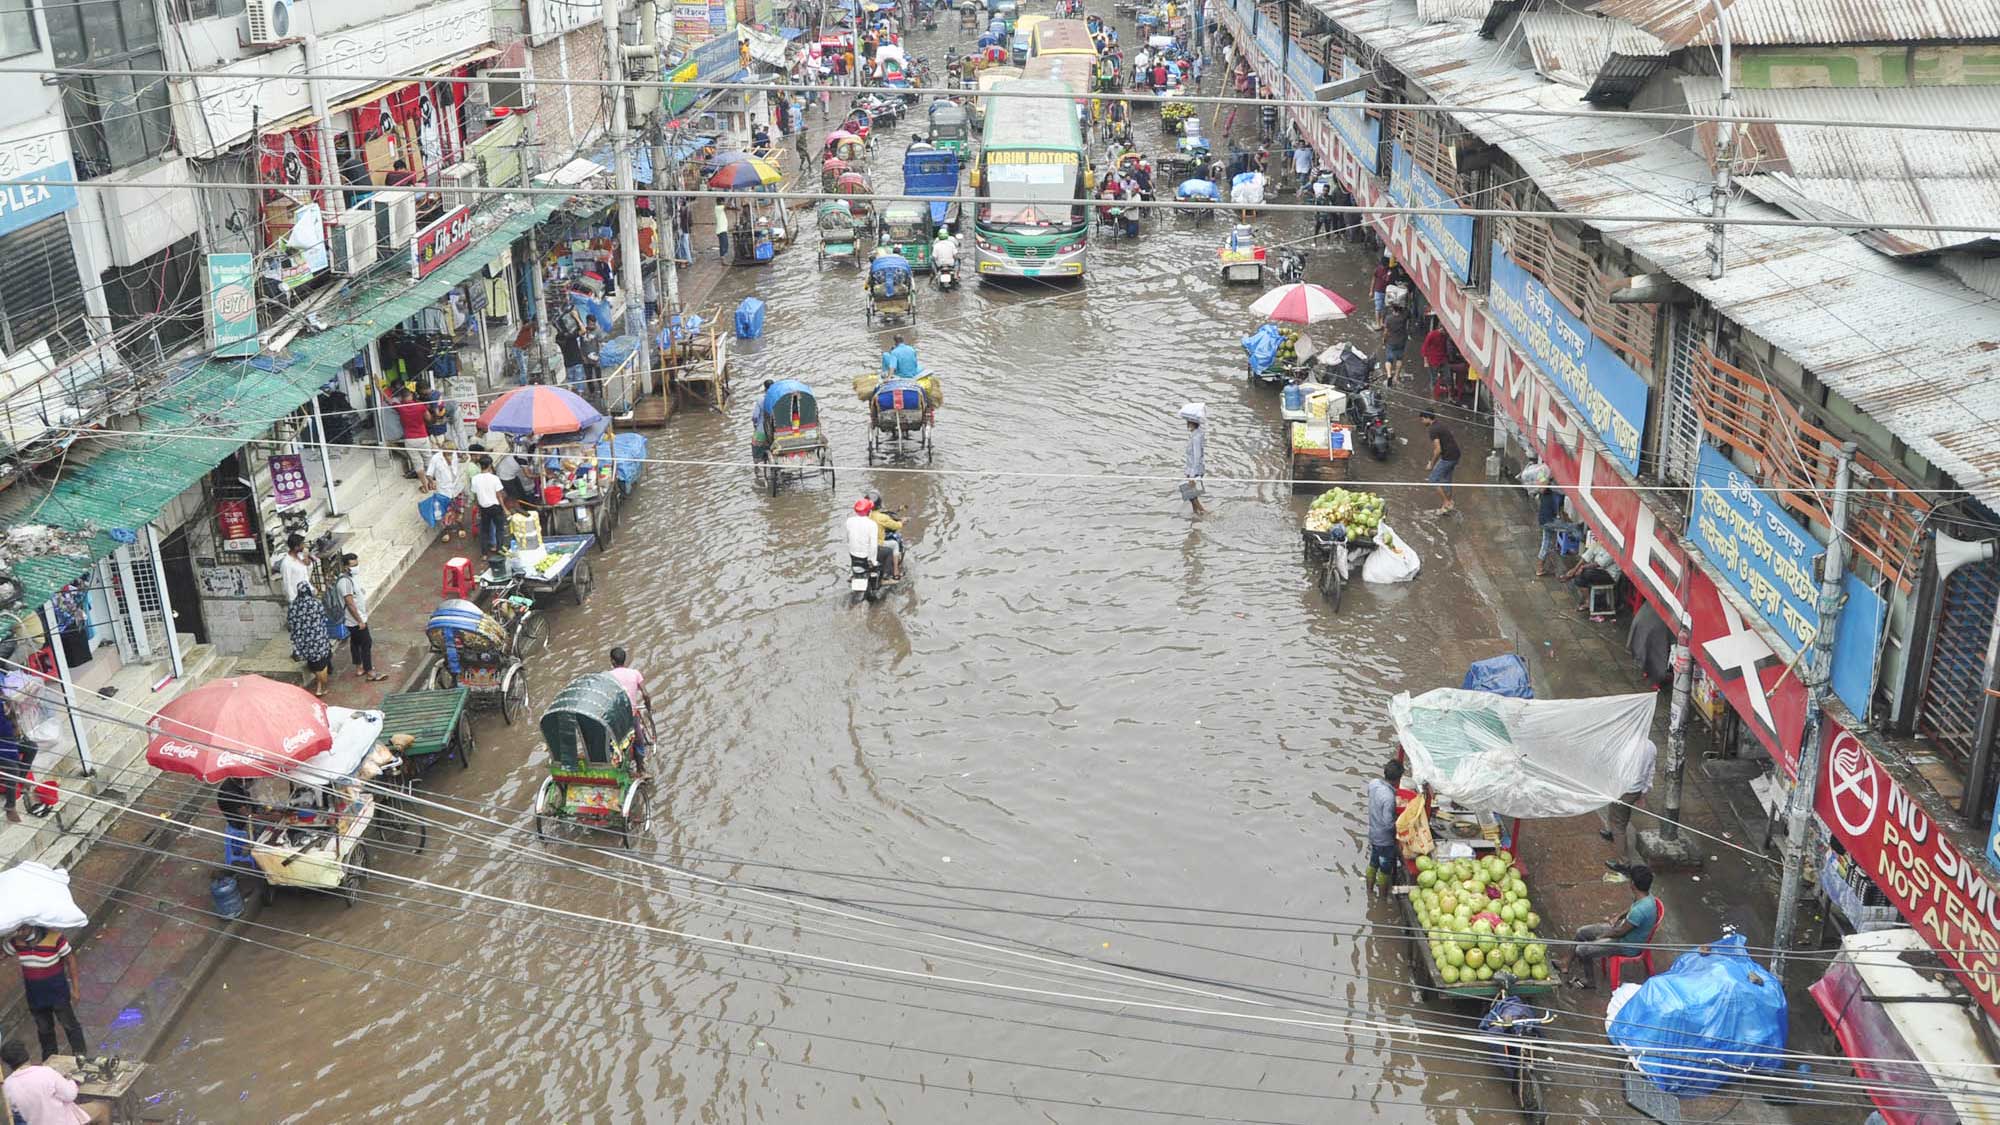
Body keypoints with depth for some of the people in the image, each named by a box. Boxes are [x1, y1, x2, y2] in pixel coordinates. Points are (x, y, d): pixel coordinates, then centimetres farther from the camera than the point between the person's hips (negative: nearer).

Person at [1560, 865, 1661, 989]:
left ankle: (1589, 981, 19)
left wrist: (1603, 936, -9)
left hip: (1627, 945, -9)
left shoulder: (1640, 910, -39)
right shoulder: (1645, 895, -12)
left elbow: (1620, 932, -25)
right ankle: (1567, 963, 27)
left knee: (1582, 950, -8)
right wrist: (1618, 916, 5)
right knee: (1581, 932, 10)